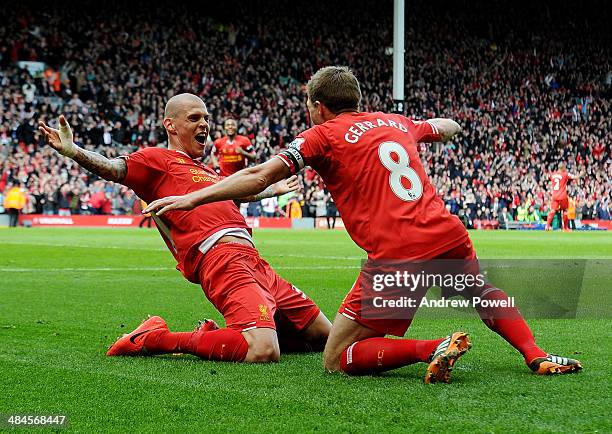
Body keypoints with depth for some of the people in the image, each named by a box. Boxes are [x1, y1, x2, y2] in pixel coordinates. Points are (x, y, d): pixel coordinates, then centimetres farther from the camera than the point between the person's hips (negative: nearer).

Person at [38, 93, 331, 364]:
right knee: (263, 353, -30)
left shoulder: (205, 170, 29)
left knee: (323, 336, 14)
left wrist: (273, 190, 64)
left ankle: (214, 336, 14)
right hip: (222, 260, -9)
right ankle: (154, 339, -10)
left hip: (253, 261, 9)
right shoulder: (158, 159, 6)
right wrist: (72, 151, -30)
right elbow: (114, 169, -11)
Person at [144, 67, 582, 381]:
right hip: (448, 234, 6)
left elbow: (258, 178, -5)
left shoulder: (322, 136, 4)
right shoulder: (398, 122, 21)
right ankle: (536, 354, 15)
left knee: (337, 360, 3)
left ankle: (432, 348, -16)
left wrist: (190, 198, 0)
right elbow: (449, 126, 42)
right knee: (485, 293, 38)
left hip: (397, 256, -6)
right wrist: (432, 126, 64)